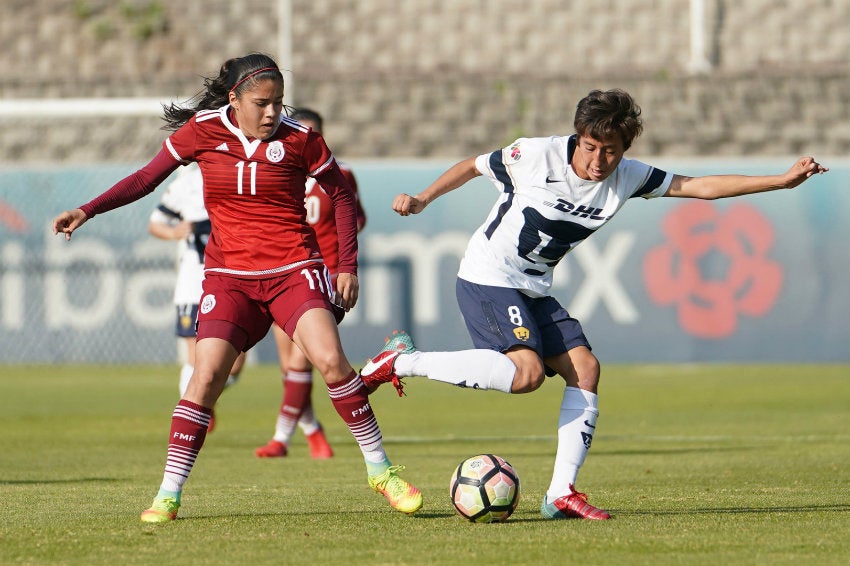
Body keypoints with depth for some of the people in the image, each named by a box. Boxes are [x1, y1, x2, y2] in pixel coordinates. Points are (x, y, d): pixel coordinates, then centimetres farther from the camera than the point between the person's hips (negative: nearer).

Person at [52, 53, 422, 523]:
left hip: (293, 271, -1)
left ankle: (380, 470, -5)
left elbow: (342, 197, 9)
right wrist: (87, 211, 1)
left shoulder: (300, 139, -4)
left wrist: (347, 266, 4)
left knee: (330, 359, -19)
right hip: (229, 276, 1)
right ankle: (168, 494, -8)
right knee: (207, 374, -15)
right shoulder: (203, 131, -1)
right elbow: (147, 178, 10)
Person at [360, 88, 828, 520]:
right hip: (486, 277, -7)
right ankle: (403, 360, -15)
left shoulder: (627, 178, -2)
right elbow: (475, 166, 1)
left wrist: (782, 180, -8)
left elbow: (703, 186, -3)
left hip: (535, 290, 7)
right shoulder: (538, 156, -16)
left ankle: (561, 494, -4)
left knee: (584, 368, -8)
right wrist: (422, 200, -3)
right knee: (527, 372, -26)